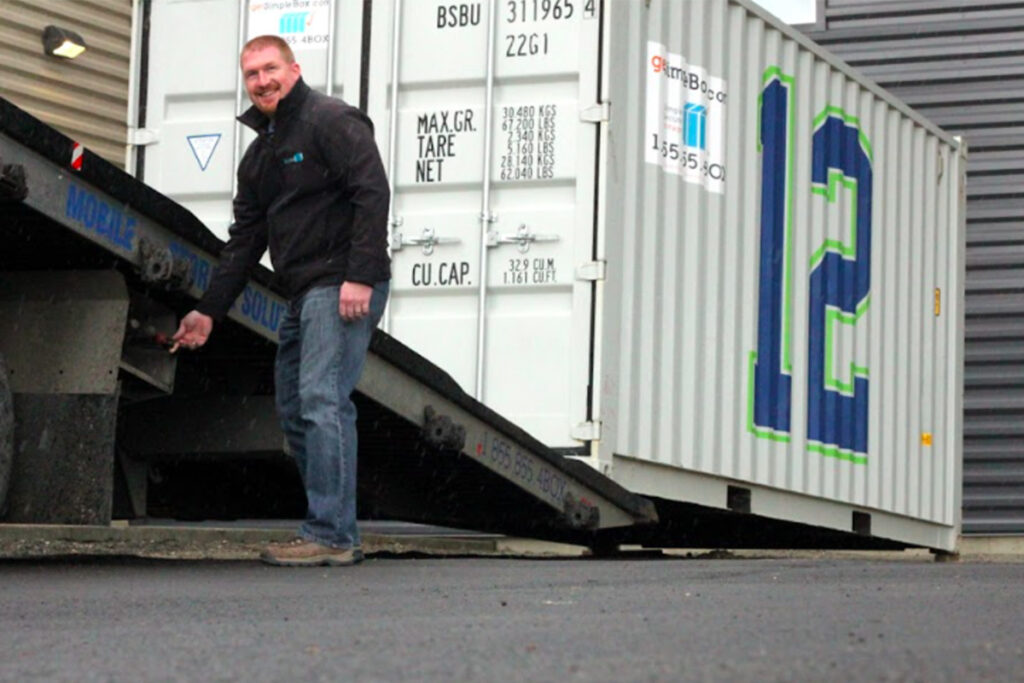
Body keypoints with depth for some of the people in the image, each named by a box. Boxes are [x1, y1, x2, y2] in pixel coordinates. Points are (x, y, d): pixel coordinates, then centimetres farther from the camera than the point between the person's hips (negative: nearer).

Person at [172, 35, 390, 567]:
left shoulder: (331, 121, -5)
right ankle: (335, 531, 11)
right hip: (303, 294, 10)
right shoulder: (259, 154, 21)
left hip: (344, 287, -10)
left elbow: (372, 193, -16)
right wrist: (209, 310, 17)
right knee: (293, 410, 7)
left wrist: (360, 275, -23)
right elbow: (244, 241, 23)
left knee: (323, 401, -16)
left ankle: (330, 536, -16)